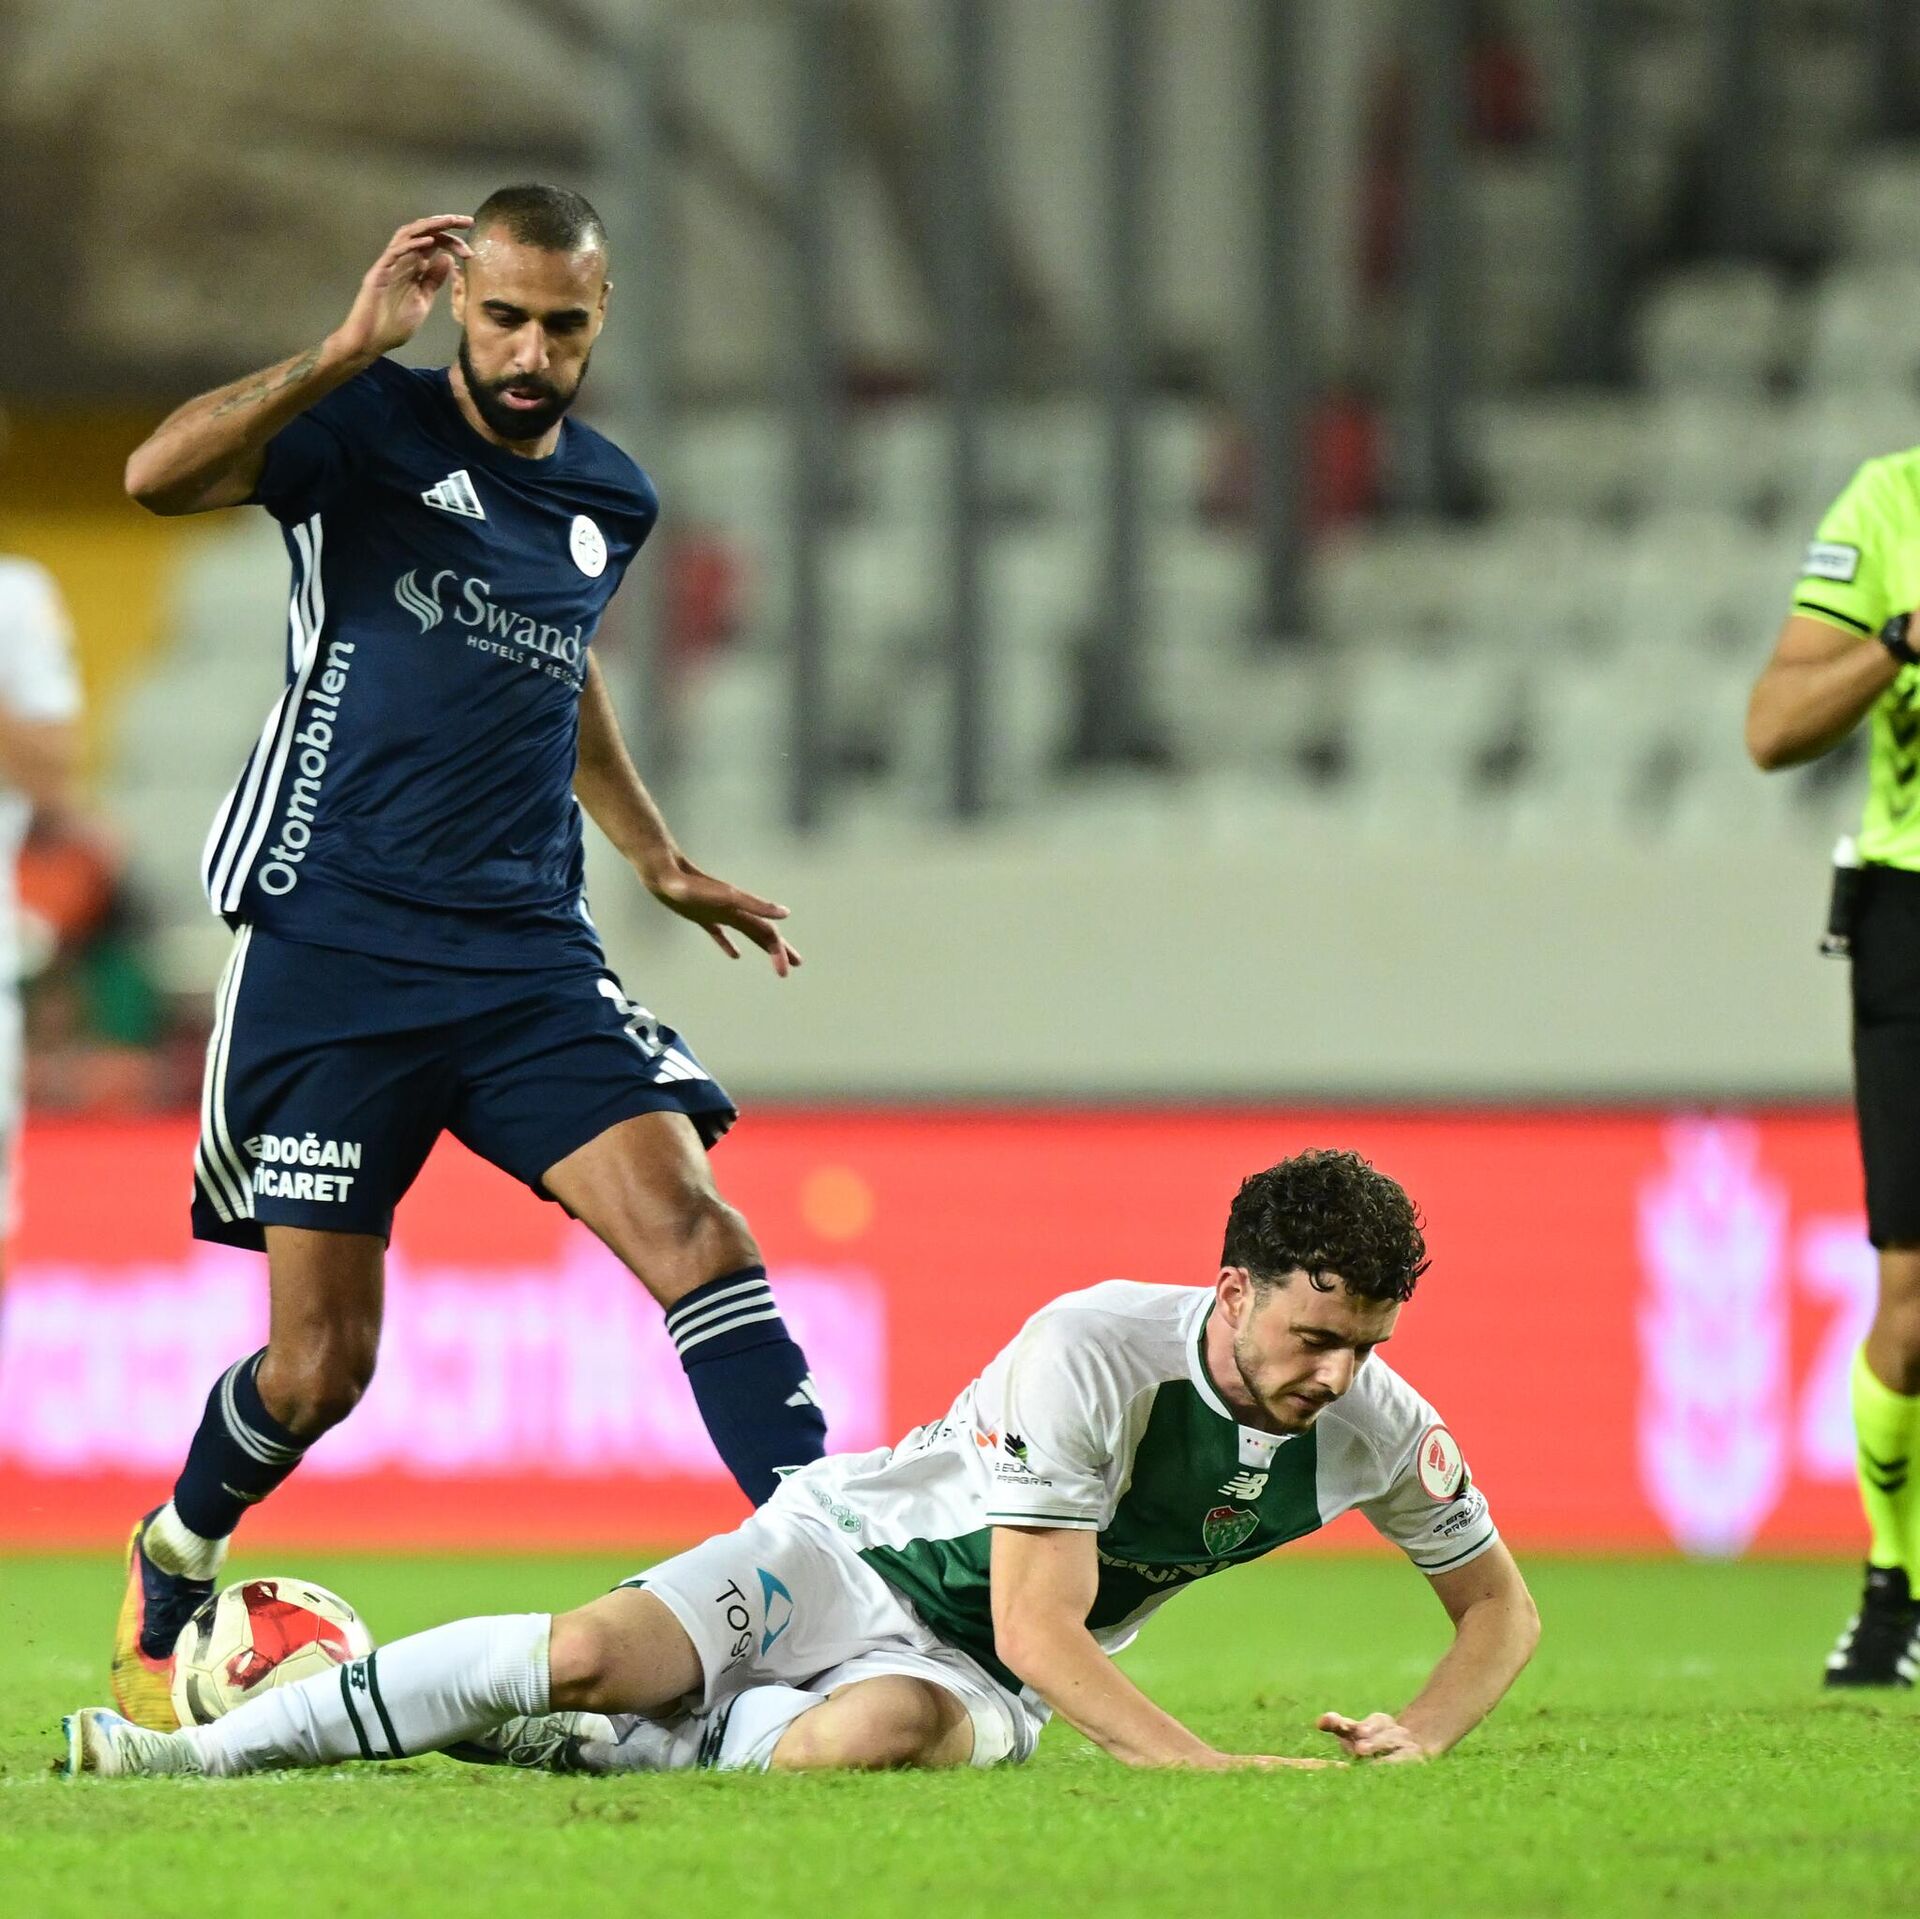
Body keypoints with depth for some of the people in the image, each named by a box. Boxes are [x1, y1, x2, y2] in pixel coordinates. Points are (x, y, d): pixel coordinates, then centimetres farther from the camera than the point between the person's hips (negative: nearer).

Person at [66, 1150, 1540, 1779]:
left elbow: (1501, 1607, 4)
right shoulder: (1090, 1351, -28)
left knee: (881, 1732, -38)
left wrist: (1423, 1736, -17)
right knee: (589, 1651, -27)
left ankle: (617, 1749, -10)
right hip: (855, 1547, -2)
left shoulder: (1375, 1423, -12)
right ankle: (218, 1745, -9)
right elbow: (1043, 1629, -30)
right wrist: (1210, 1768, -40)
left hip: (977, 1676, 2)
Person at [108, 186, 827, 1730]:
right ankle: (170, 1570, 29)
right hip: (333, 950, -4)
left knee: (696, 1231, -17)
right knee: (321, 1366, -1)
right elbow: (159, 476, -23)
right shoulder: (374, 429, -5)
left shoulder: (612, 500, 12)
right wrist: (349, 350, -27)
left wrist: (660, 860, 33)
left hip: (527, 953, 4)